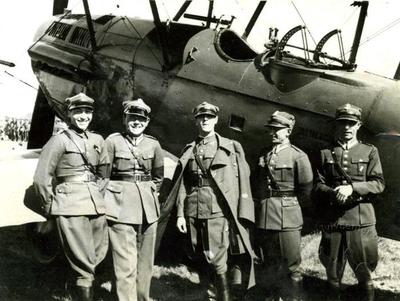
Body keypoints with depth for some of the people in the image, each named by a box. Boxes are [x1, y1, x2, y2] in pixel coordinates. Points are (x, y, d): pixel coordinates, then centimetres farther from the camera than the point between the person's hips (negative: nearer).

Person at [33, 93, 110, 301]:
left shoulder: (98, 140, 12)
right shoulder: (59, 140, -3)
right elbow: (41, 178, -3)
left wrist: (98, 193, 13)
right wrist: (50, 207, 3)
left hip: (96, 205, 6)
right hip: (71, 206, -6)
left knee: (99, 255, 13)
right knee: (84, 266, -5)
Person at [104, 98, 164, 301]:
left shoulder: (153, 144, 6)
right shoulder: (113, 141, -2)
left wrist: (149, 195, 14)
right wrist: (107, 200, 0)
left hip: (148, 207, 4)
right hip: (120, 207, -4)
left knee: (145, 260, 11)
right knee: (126, 263, -7)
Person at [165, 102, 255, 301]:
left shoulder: (231, 147, 5)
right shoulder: (188, 150, 14)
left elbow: (242, 182, 0)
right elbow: (182, 184, 11)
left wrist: (242, 215, -7)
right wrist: (180, 214, 3)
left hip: (217, 209, -4)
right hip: (193, 210, 4)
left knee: (216, 260, -10)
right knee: (199, 260, 11)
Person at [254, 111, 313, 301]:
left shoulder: (298, 156, -4)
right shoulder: (263, 155, 10)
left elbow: (306, 191, -2)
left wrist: (289, 206, 6)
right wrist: (263, 205, 11)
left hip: (288, 219, -5)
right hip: (264, 219, 5)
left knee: (291, 267, 1)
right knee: (269, 266, 15)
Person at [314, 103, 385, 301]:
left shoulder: (370, 151, 7)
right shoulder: (326, 153, 9)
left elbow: (378, 184, 0)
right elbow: (318, 185, 6)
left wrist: (352, 188, -15)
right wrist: (333, 193, -14)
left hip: (362, 218, -1)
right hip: (331, 218, 1)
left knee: (364, 267, 6)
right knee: (331, 263, 11)